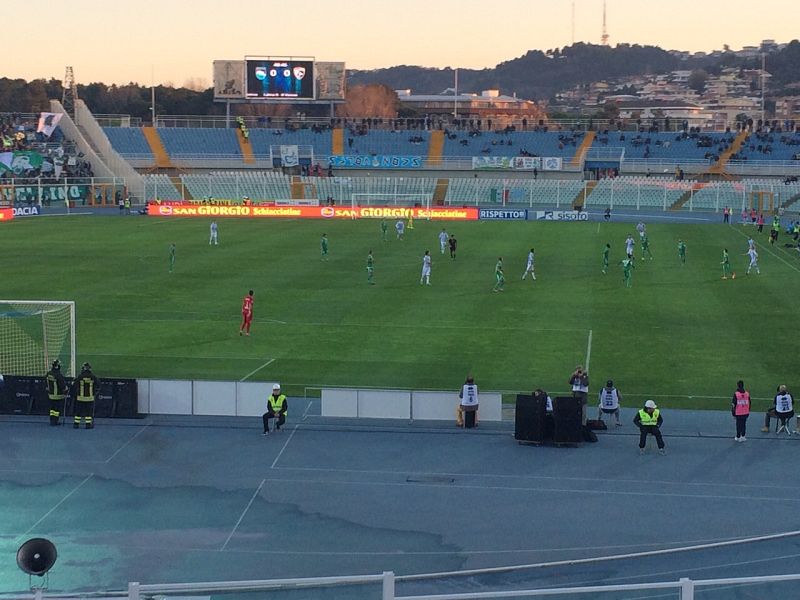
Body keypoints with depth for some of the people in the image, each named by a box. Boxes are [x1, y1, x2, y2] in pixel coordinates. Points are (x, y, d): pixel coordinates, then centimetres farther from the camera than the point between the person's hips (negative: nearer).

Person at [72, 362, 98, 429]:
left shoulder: (80, 377, -7)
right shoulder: (93, 377, -5)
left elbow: (74, 387, -4)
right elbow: (98, 386, 3)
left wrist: (74, 394, 11)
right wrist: (95, 393, 19)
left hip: (80, 398, 0)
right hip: (90, 398, 0)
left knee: (78, 411, 9)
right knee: (89, 411, 7)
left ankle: (76, 424, 11)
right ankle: (88, 424, 6)